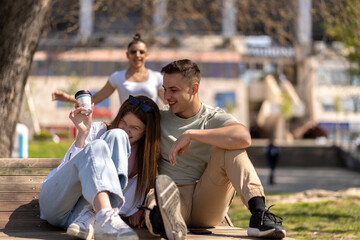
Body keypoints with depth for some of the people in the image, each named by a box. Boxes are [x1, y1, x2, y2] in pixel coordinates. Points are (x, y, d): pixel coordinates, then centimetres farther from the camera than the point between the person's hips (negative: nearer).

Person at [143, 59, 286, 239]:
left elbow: (244, 137, -21)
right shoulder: (159, 118, 13)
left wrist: (191, 134, -23)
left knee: (230, 147, -23)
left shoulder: (214, 118, 3)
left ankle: (259, 212, -41)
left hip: (208, 205, 0)